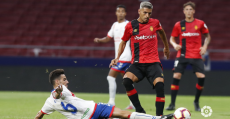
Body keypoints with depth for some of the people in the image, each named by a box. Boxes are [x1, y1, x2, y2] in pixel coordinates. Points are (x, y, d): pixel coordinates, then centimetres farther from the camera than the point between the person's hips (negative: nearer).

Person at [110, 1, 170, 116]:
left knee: (160, 85, -24)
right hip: (137, 63, 0)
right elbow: (123, 42, 16)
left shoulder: (155, 23, 5)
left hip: (153, 63, 0)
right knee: (126, 81, -28)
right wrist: (117, 58, 5)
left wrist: (166, 47, 41)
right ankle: (139, 110, -16)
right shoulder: (130, 26, 1)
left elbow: (161, 32, 29)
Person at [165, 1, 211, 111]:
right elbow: (172, 38, 12)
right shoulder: (179, 25, 2)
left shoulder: (200, 23, 1)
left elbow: (207, 36, 14)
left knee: (201, 77, -13)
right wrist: (174, 45, -10)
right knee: (176, 76, -12)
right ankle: (172, 104, -3)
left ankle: (196, 102, 9)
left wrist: (205, 46, -2)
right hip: (182, 55, 0)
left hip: (196, 56, 0)